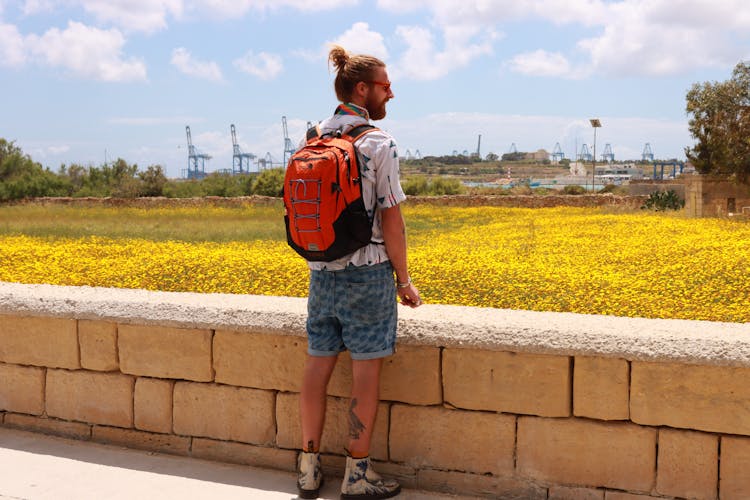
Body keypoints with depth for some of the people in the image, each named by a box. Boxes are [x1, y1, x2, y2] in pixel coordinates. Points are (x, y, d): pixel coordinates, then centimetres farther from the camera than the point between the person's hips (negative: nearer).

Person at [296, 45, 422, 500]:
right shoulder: (379, 143, -11)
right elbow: (390, 219, -12)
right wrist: (404, 280, -3)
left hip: (322, 272, 6)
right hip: (367, 273, -6)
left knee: (318, 364, 12)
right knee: (367, 372, 4)